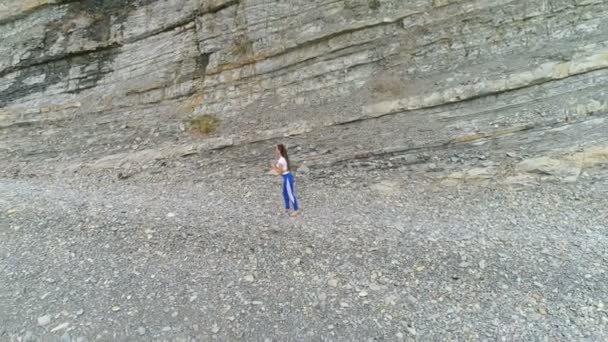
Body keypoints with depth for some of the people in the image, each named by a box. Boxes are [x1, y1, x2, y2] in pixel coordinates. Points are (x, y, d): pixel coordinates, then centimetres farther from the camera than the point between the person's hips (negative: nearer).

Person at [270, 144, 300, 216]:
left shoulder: (281, 160, -22)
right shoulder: (283, 158, 7)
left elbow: (279, 172, -19)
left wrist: (273, 167, -9)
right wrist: (275, 166, 7)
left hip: (287, 177, -10)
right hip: (286, 177, 10)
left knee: (291, 194, 2)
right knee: (285, 193, 20)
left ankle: (296, 210, 15)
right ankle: (287, 209, 33)